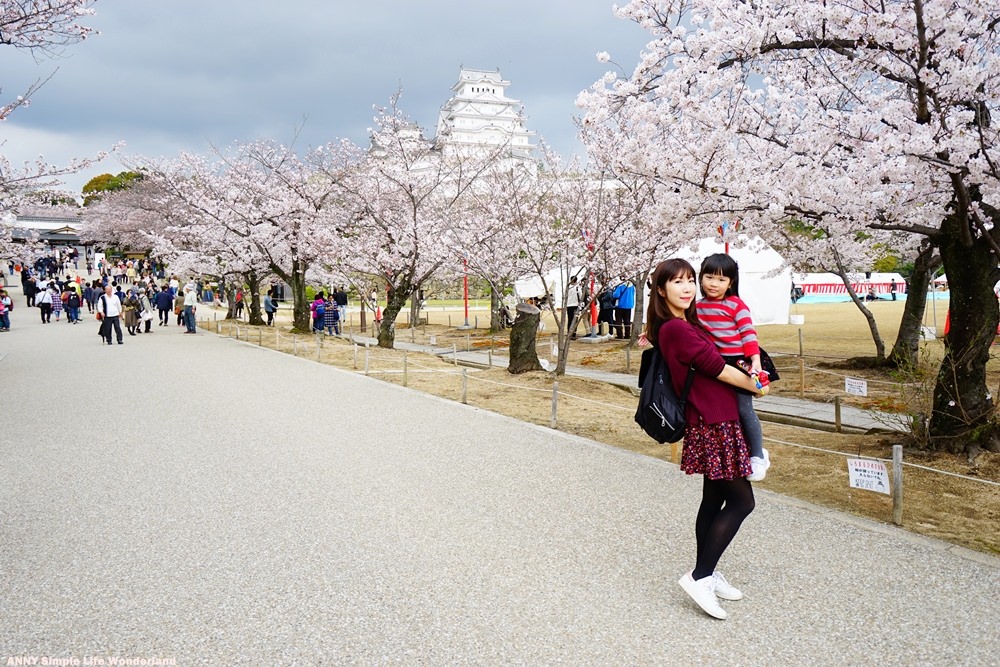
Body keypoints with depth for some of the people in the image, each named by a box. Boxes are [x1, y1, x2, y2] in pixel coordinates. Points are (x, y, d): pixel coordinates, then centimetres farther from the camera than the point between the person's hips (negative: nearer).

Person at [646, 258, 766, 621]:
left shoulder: (687, 324, 10)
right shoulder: (676, 329, -18)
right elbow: (717, 368, -15)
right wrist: (756, 386, 0)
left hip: (712, 421, 10)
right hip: (713, 423, -10)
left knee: (714, 500, 15)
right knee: (741, 501, -5)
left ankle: (707, 574, 27)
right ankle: (700, 576, 0)